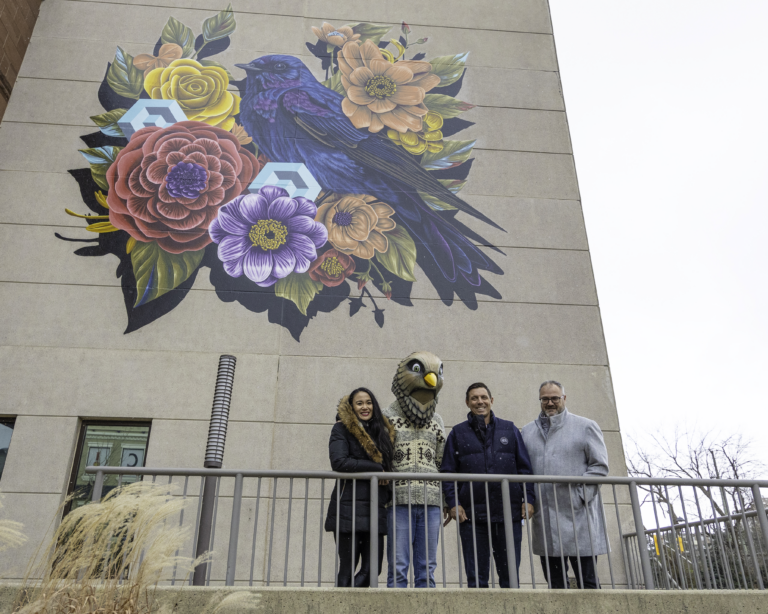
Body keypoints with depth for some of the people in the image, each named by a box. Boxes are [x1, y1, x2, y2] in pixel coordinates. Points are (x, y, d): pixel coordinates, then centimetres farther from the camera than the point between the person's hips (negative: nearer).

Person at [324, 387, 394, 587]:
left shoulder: (382, 432, 18)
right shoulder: (341, 429, 1)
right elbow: (339, 462, -14)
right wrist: (377, 468, -9)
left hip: (375, 510, 5)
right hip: (349, 509, -5)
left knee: (372, 569, 1)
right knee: (348, 569, -2)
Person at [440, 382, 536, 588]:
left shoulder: (510, 429, 12)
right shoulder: (458, 433, 9)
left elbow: (524, 467, 10)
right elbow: (448, 471, 5)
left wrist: (529, 499, 0)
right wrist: (452, 503, -5)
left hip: (509, 513, 1)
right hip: (472, 516, -1)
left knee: (510, 574, 7)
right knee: (476, 577, 4)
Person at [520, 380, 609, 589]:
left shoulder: (586, 426, 6)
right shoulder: (528, 431, 15)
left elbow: (599, 466, 0)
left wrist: (580, 496, -10)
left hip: (577, 515, -3)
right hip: (544, 517, 3)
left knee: (587, 580, 1)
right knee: (554, 581, 10)